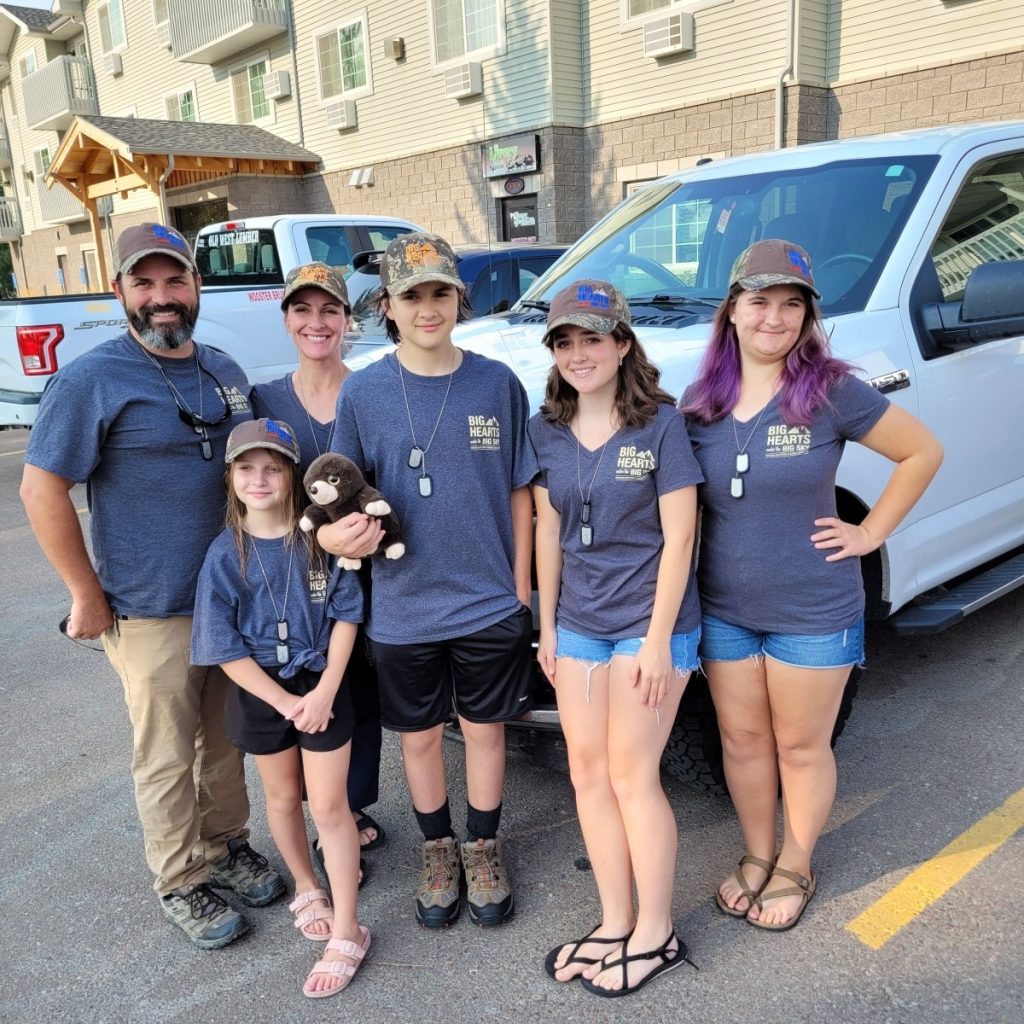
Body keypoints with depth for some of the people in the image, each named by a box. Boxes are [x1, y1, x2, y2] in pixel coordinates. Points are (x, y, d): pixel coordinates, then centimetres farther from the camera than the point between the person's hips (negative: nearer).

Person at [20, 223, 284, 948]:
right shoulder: (93, 380, -11)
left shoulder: (226, 372, 7)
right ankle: (181, 884, 27)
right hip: (151, 612, -5)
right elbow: (41, 488, -11)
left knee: (227, 739, 18)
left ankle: (226, 845, 38)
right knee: (168, 758, 9)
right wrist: (87, 595, -11)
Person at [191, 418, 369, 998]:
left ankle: (348, 932, 15)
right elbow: (225, 647, -10)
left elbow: (346, 614, -7)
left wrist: (325, 689, -15)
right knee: (284, 798, 19)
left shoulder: (320, 537, -11)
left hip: (322, 687, -1)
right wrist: (284, 702, -14)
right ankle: (308, 890, 43)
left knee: (330, 806, 2)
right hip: (261, 693, 2)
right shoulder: (226, 555, -10)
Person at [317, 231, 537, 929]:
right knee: (420, 736, 17)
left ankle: (484, 851, 39)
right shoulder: (363, 392, -5)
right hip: (403, 607, 1)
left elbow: (519, 493, 0)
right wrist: (339, 532, -20)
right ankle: (439, 851, 41)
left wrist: (520, 588, 0)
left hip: (490, 603, 0)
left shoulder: (497, 383, -5)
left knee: (484, 729, 15)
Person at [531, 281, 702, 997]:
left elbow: (679, 537, -11)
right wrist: (547, 625, 9)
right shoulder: (547, 431, 4)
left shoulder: (661, 423, -10)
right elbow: (548, 528, 9)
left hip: (650, 620, -5)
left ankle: (655, 935, 20)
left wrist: (658, 638, -14)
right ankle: (615, 923, 26)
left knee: (633, 776, 1)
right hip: (578, 623, 5)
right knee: (588, 773, 9)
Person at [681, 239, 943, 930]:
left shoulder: (832, 392, -12)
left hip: (812, 614, -3)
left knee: (801, 748, 12)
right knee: (742, 741, 17)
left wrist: (870, 533, -8)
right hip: (724, 609, 4)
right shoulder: (700, 400, -1)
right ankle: (757, 857, 39)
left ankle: (795, 867, 35)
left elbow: (923, 452, -3)